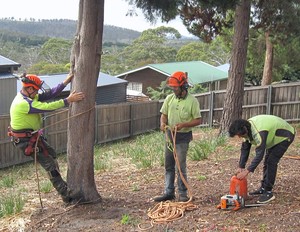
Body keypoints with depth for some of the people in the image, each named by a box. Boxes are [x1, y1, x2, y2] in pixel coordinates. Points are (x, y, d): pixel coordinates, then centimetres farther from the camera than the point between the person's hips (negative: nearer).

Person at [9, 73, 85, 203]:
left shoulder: (27, 97, 3)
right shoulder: (23, 103, -27)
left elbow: (48, 95, 0)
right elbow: (47, 107, -31)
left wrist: (65, 82, -7)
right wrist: (68, 100, -29)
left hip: (32, 136, 10)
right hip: (26, 141, -10)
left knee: (51, 154, 23)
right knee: (50, 165, -6)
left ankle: (60, 183, 35)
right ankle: (66, 196, 0)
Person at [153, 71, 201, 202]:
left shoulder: (192, 101, -11)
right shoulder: (169, 98, 4)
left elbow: (198, 120, -10)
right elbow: (164, 114, 11)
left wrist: (183, 125, -23)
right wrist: (163, 123, -12)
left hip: (183, 137, -5)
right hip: (170, 135, 6)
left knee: (180, 166, -3)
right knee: (168, 166, 11)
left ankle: (183, 194, 10)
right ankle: (169, 193, 20)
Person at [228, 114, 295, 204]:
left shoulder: (259, 132, -39)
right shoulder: (247, 129, -11)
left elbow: (259, 154, -39)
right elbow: (245, 149, -5)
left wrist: (247, 171, -37)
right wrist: (241, 167, -9)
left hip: (285, 136, -9)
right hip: (274, 137, 9)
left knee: (271, 162, -15)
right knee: (267, 161, 10)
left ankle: (268, 192, -10)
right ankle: (263, 188, 20)